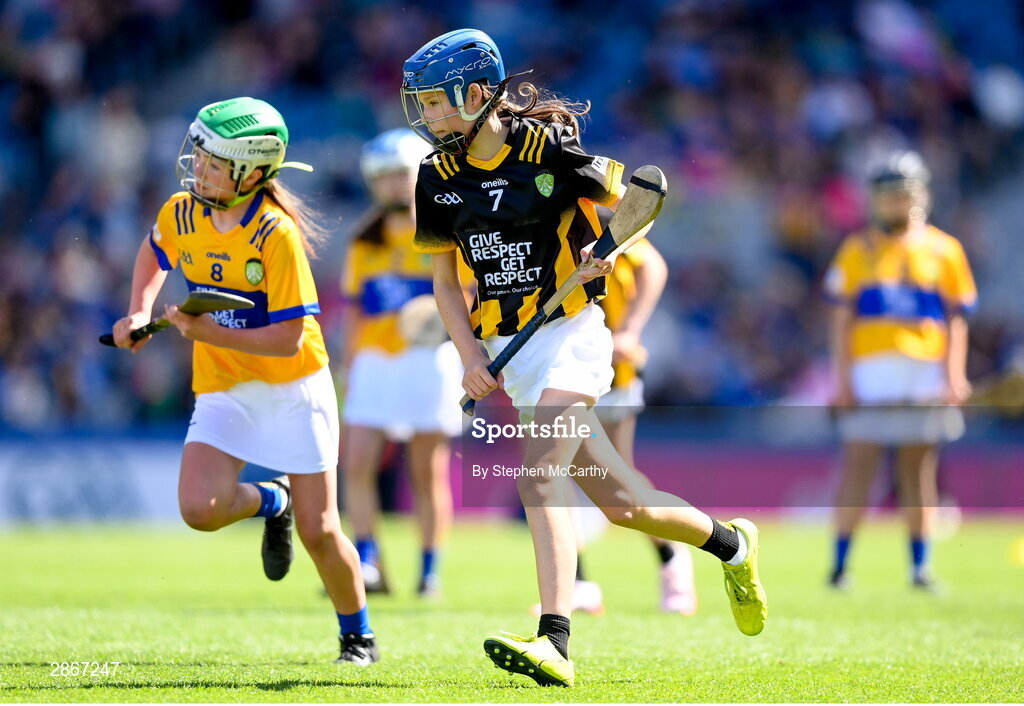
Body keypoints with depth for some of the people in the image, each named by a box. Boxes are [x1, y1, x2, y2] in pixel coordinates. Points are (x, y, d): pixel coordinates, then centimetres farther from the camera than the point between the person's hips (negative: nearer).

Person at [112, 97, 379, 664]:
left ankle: (358, 635, 23)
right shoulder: (180, 214, -5)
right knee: (200, 508, -19)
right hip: (222, 389, 4)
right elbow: (153, 255, 21)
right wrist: (140, 313, 5)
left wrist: (205, 332, -26)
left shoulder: (277, 234, -22)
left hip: (294, 386, -4)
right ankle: (270, 503, 15)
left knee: (317, 532, -2)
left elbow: (288, 339, -22)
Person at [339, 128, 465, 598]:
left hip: (429, 358, -4)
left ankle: (430, 572, 8)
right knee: (357, 466, -9)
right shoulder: (365, 241, 12)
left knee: (428, 472, 0)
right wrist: (350, 364, 14)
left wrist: (442, 307, -21)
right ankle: (368, 567, -6)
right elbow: (355, 306, 17)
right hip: (374, 360, 4)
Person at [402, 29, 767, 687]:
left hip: (570, 335, -5)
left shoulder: (551, 149, -11)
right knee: (623, 505, 9)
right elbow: (445, 278, 12)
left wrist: (606, 252, -15)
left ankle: (554, 644, -30)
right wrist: (470, 356, 0)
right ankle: (731, 544, 33)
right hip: (505, 354, 6)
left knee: (538, 481, -23)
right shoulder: (439, 177, 5)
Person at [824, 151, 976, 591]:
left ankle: (920, 565, 9)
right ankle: (841, 563, -4)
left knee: (919, 468, 4)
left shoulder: (943, 251, 9)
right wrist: (842, 378, -3)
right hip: (871, 371, -1)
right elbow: (842, 320, 6)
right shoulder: (858, 250, 8)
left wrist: (954, 377, -3)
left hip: (926, 370, 1)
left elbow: (956, 320, 7)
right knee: (858, 464, -6)